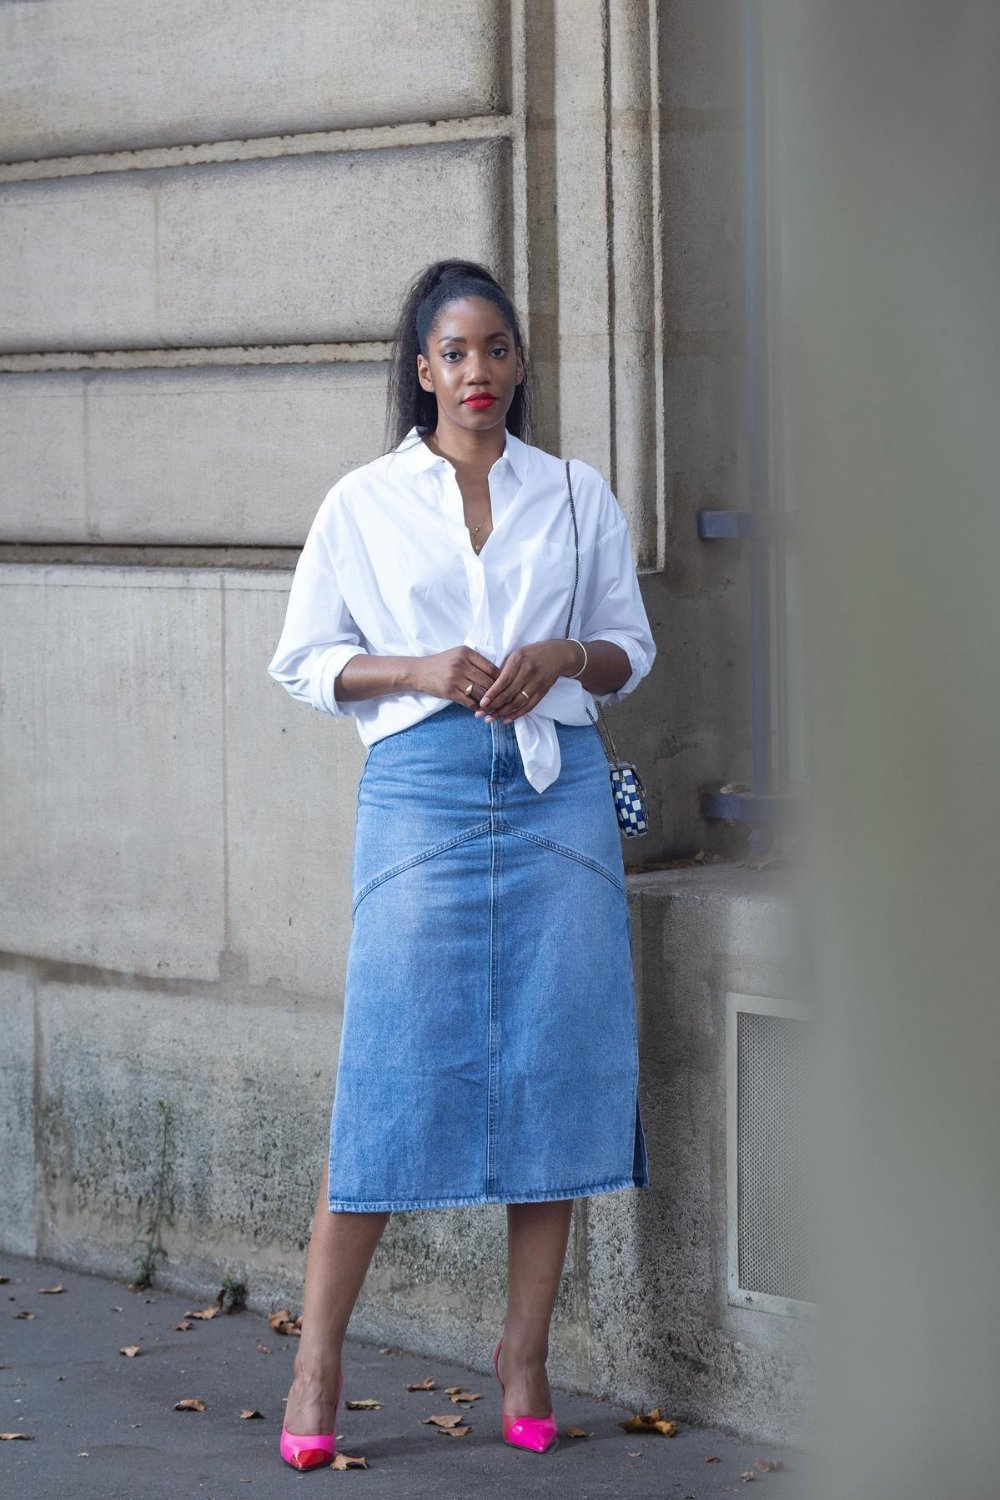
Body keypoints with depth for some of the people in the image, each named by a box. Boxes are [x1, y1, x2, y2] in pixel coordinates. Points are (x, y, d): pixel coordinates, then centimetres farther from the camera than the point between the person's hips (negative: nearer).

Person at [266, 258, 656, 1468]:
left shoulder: (577, 497, 12)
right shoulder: (364, 503, 7)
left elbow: (630, 649, 16)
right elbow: (304, 660, 8)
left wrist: (565, 656, -5)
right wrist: (421, 670, -8)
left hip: (558, 789, 2)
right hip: (420, 789, -2)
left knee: (555, 1064, 1)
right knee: (390, 1074, -5)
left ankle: (525, 1350, 12)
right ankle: (317, 1361, 2)